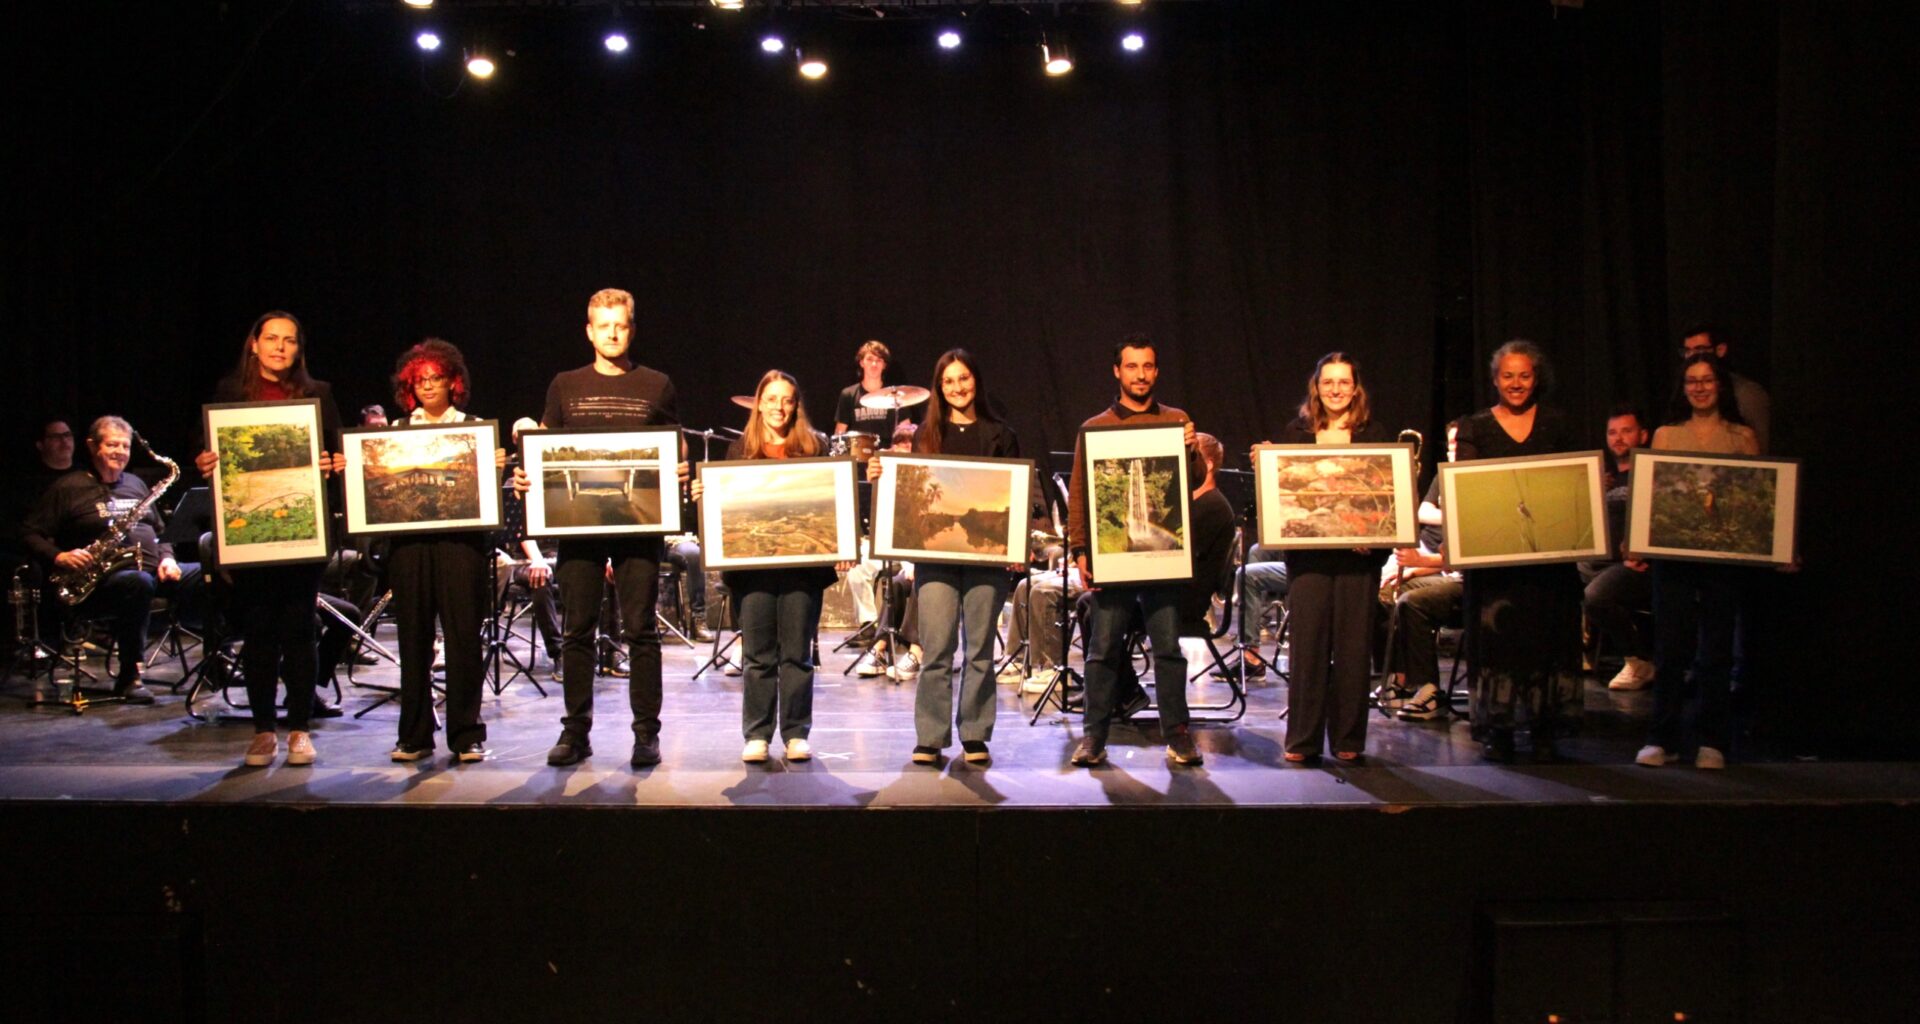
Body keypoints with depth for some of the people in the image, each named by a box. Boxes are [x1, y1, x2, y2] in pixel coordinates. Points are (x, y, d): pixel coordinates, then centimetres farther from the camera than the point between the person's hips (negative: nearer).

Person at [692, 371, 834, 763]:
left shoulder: (814, 446, 8)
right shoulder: (740, 449, 11)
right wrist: (703, 494, -8)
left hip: (802, 562, -1)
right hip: (752, 562, 1)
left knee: (797, 653, 2)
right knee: (758, 654, 4)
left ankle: (796, 734, 10)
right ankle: (757, 735, 10)